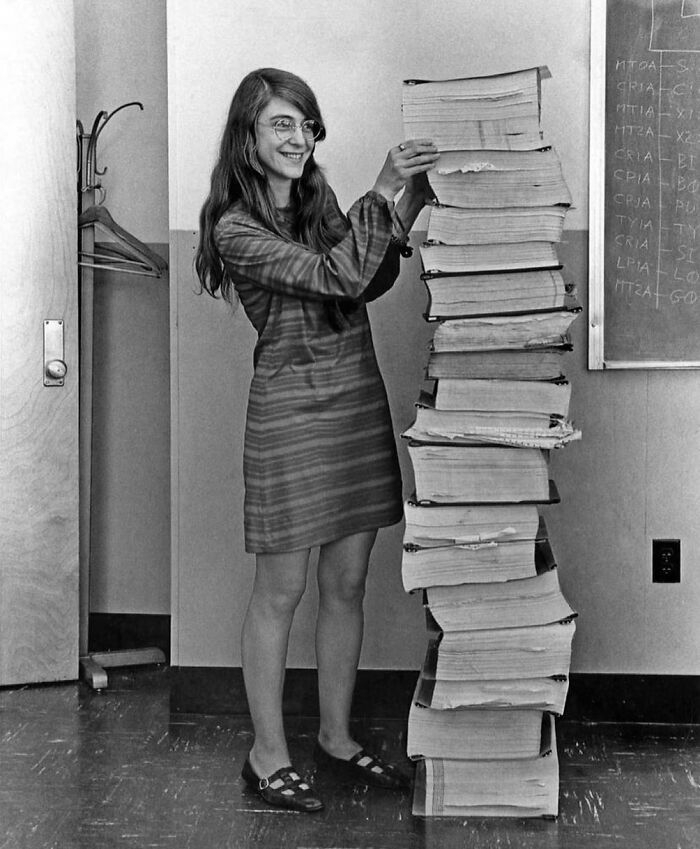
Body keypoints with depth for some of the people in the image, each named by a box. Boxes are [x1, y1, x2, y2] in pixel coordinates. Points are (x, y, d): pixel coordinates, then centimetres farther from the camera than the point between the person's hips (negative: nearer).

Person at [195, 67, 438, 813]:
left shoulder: (318, 200, 10)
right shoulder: (235, 228, -11)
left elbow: (370, 285, 9)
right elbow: (335, 279, -21)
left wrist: (407, 206, -2)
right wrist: (381, 194, -24)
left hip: (359, 396, 7)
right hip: (290, 407, -6)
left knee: (346, 583, 12)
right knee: (281, 590, 2)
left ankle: (337, 737, 26)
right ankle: (267, 755, 16)